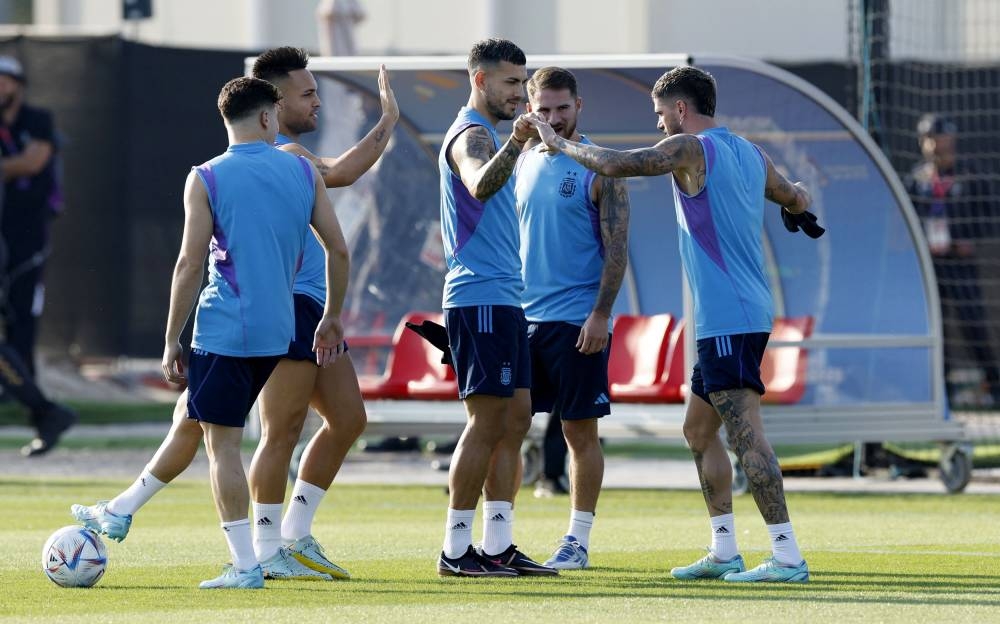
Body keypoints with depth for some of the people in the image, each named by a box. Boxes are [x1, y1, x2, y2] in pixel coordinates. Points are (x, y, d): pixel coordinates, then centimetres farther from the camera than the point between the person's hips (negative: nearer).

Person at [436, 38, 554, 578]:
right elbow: (479, 185, -35)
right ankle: (456, 549, -9)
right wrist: (512, 146, -49)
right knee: (487, 422, -10)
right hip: (481, 299, -10)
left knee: (515, 420, 8)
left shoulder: (485, 135, 21)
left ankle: (498, 546, 8)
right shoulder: (471, 135, -12)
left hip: (502, 298, 10)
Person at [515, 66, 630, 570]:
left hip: (577, 321, -5)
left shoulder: (598, 167, -4)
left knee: (580, 431, 0)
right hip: (521, 318, 5)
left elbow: (617, 247, -7)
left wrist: (601, 313, -16)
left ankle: (577, 541, 6)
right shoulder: (522, 163, 12)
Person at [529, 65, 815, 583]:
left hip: (726, 320, -9)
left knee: (746, 433, -14)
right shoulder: (751, 155, 15)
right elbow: (795, 200, 31)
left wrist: (559, 143, -1)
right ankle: (724, 552, 17)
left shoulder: (689, 149, -9)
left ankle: (787, 556, -20)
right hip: (748, 314, 9)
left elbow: (614, 165, -17)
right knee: (699, 431, 17)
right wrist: (796, 200, 54)